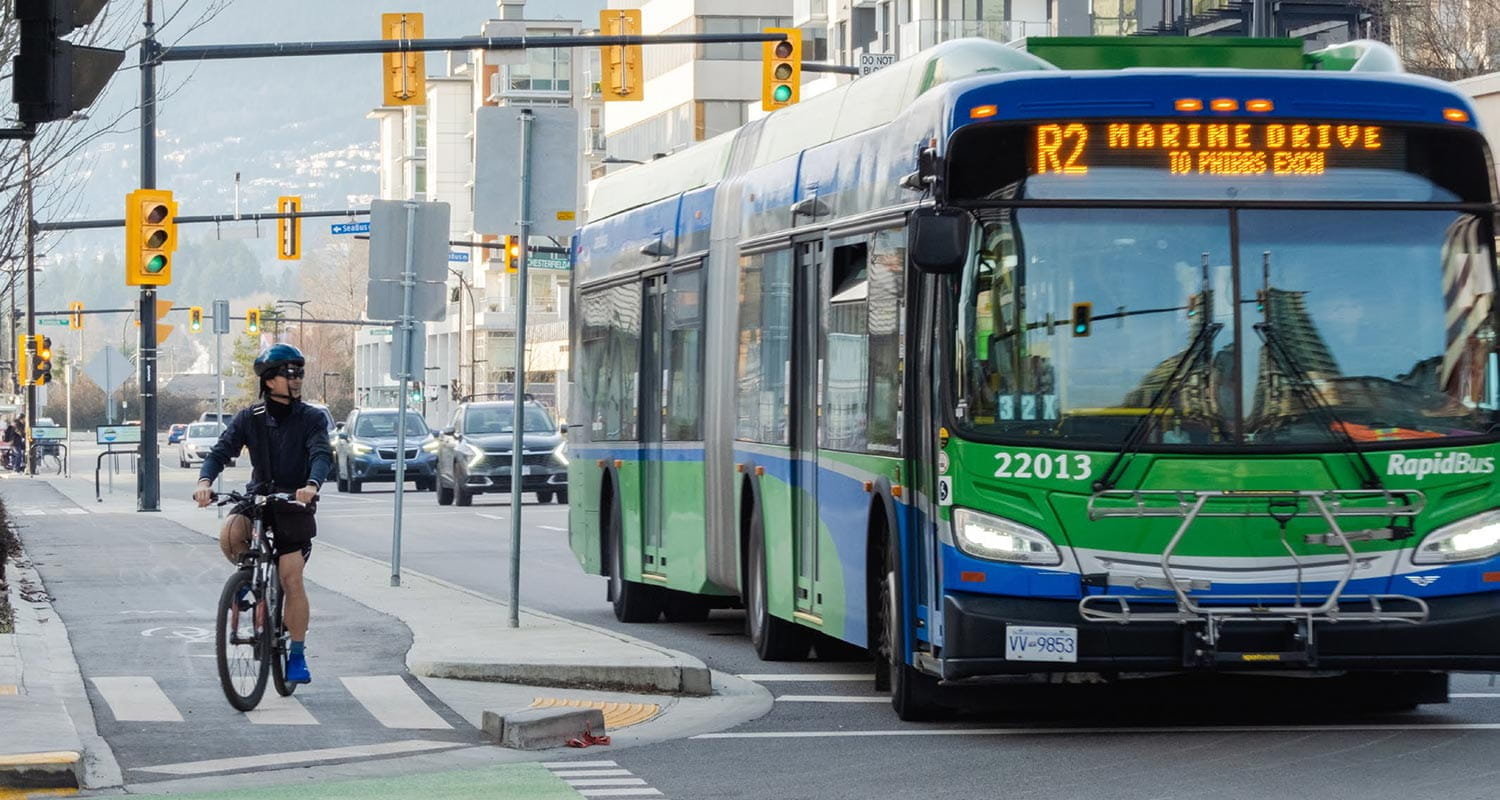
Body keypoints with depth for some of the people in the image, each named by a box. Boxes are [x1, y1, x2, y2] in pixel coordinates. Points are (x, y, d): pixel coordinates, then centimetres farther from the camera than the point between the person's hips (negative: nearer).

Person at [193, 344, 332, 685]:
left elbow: (322, 455, -20)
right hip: (258, 497, 2)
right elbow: (221, 450, -10)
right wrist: (205, 481, -30)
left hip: (294, 504, -2)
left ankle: (297, 656, 2)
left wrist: (312, 485, -42)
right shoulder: (250, 419, 0)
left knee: (292, 581, -10)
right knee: (230, 535, -30)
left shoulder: (311, 419, -4)